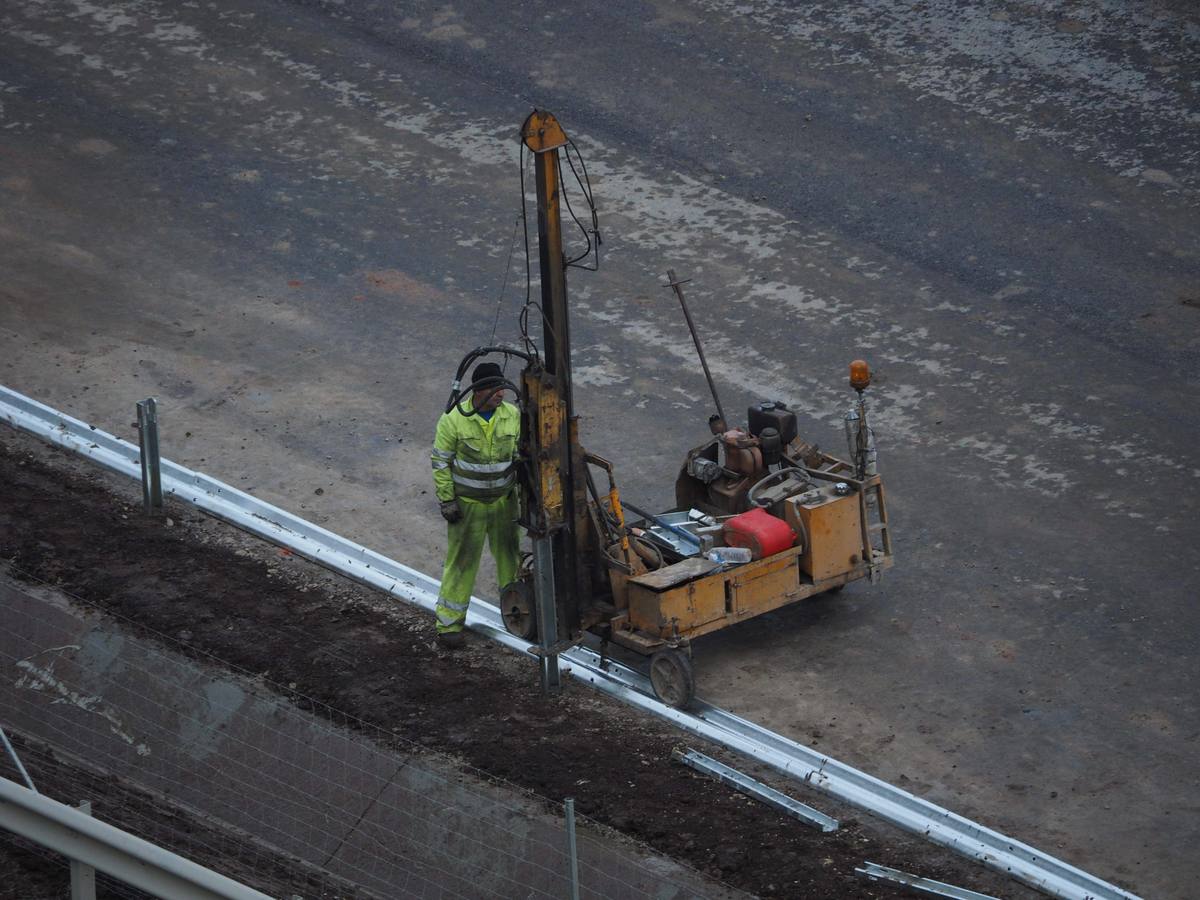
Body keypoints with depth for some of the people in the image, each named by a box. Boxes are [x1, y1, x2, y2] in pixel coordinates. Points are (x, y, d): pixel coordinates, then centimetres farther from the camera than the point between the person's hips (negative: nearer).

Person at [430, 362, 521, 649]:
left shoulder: (513, 416, -5)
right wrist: (446, 501, -10)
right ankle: (449, 622, 9)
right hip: (467, 505, -4)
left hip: (504, 501, 4)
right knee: (462, 561, 0)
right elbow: (441, 462, -9)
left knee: (509, 556, 15)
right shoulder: (454, 420, -16)